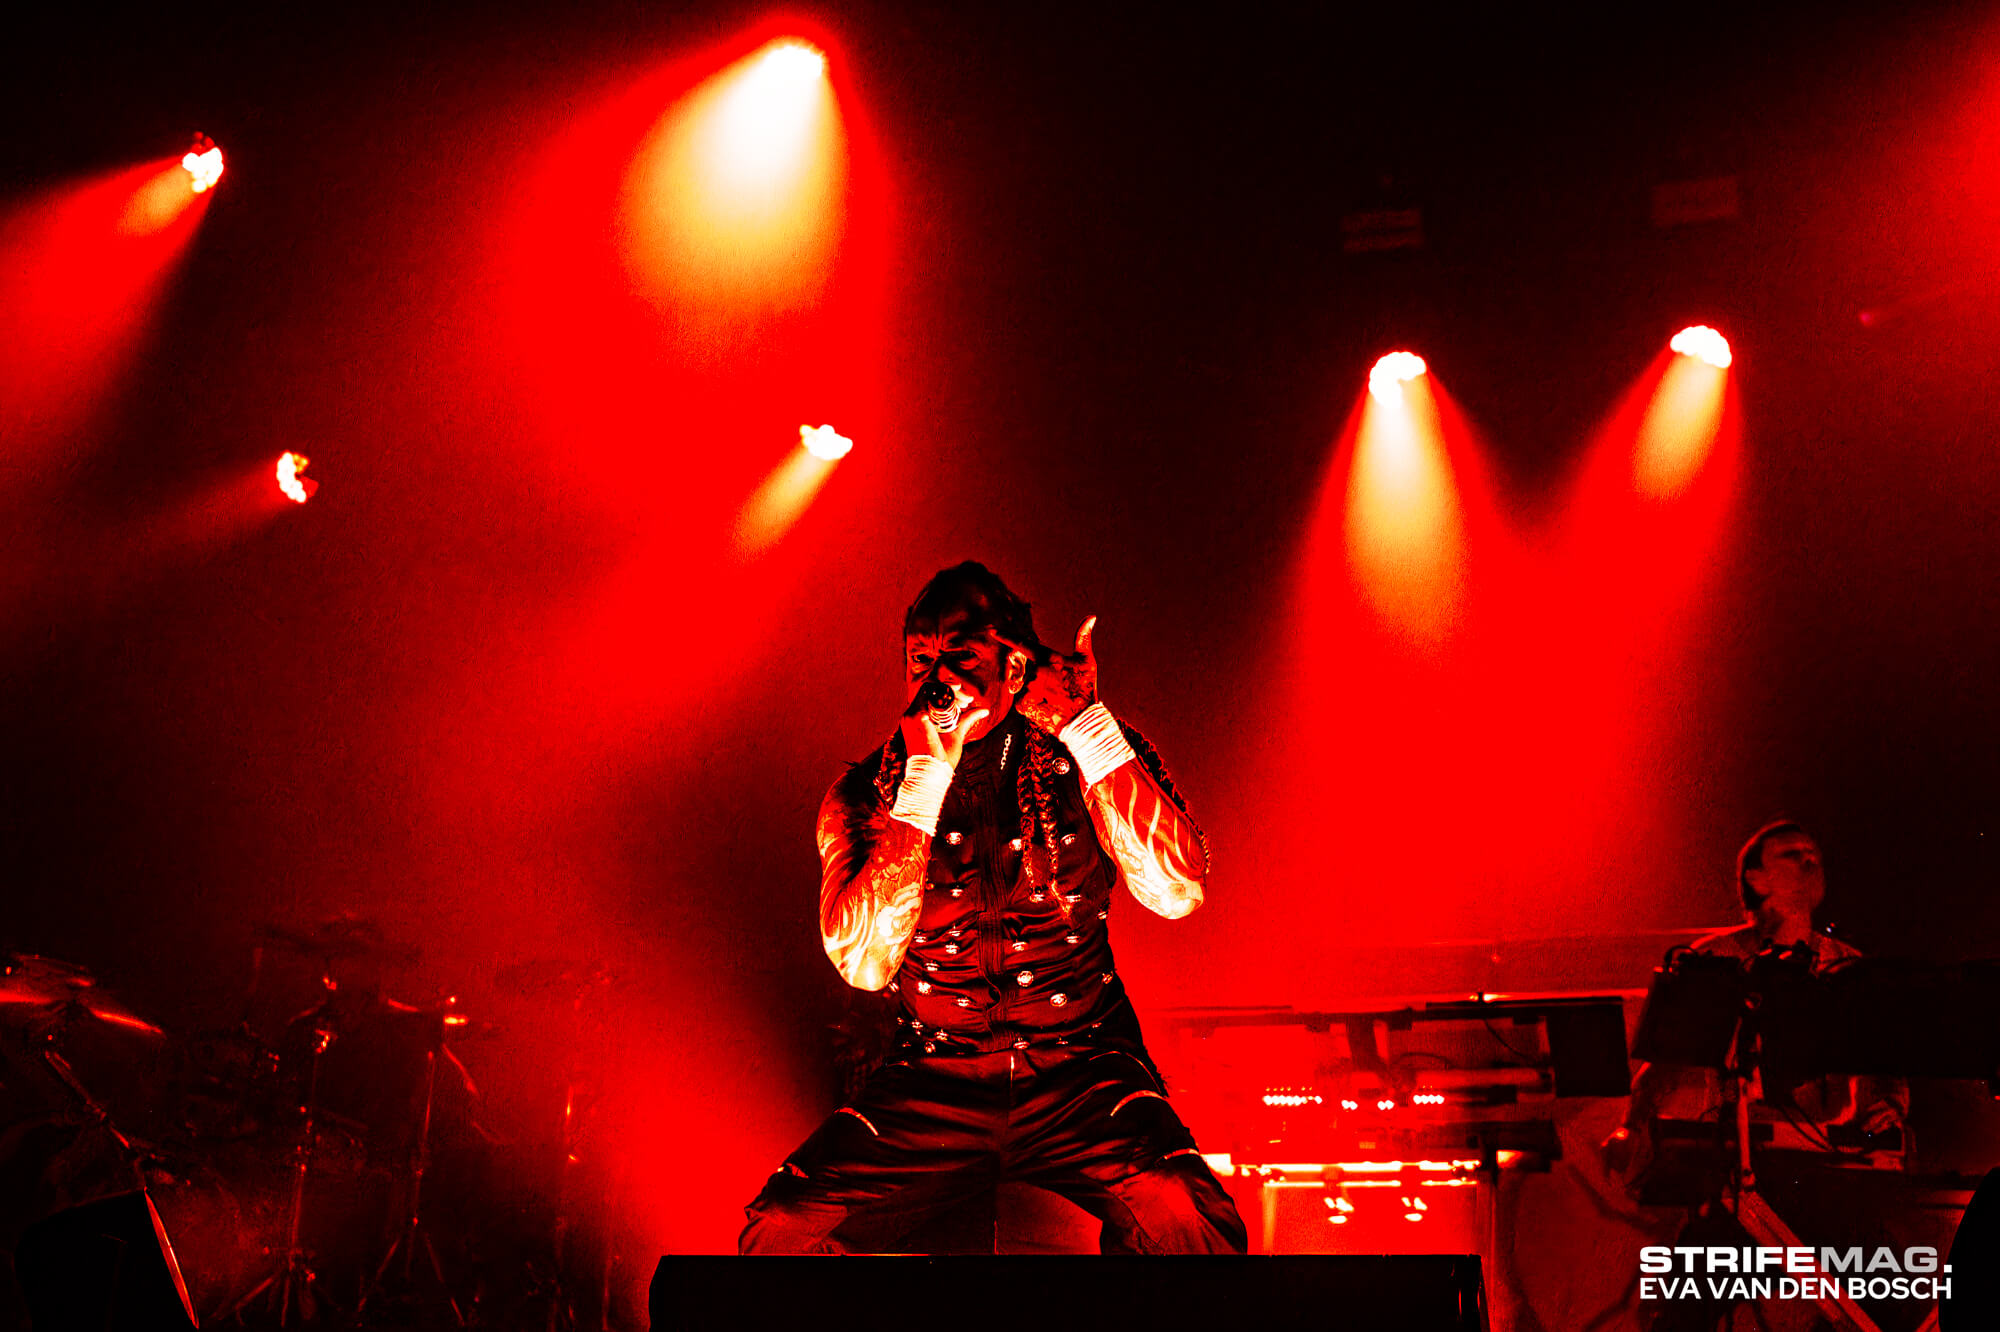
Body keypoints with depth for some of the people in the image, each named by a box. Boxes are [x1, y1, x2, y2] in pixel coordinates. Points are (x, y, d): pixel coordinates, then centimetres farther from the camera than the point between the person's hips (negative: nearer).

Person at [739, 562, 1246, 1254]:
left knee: (1184, 1220, -31)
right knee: (782, 1230, -20)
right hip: (930, 1083, 2)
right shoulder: (865, 794, 0)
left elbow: (1176, 890, -17)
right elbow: (862, 961, -16)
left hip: (1081, 1073, -1)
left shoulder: (1090, 756, -1)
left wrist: (1084, 724, -18)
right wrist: (926, 778, -19)